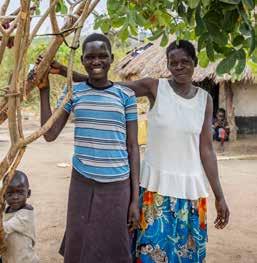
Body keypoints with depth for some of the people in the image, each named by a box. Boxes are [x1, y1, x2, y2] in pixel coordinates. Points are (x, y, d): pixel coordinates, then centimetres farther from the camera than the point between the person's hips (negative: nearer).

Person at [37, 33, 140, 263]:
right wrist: (44, 90, -5)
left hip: (117, 185, -1)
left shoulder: (126, 95, -1)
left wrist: (135, 197, -2)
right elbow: (50, 134, -1)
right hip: (82, 182, 1)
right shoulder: (73, 93, 4)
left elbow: (132, 146, 0)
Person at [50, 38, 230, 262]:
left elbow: (206, 149, 3)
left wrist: (219, 195, 2)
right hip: (156, 184, -2)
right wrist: (65, 71, -17)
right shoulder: (155, 87, -4)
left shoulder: (205, 99, 3)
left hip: (191, 187, 3)